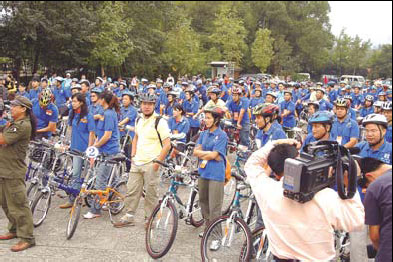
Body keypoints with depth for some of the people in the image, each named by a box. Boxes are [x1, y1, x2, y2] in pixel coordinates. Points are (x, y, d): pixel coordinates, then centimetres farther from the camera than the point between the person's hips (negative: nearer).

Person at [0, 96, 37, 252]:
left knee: (18, 205, -6)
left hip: (13, 172, -10)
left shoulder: (23, 125, -17)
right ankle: (14, 230, 33)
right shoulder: (13, 123, 16)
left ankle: (27, 238, 1)